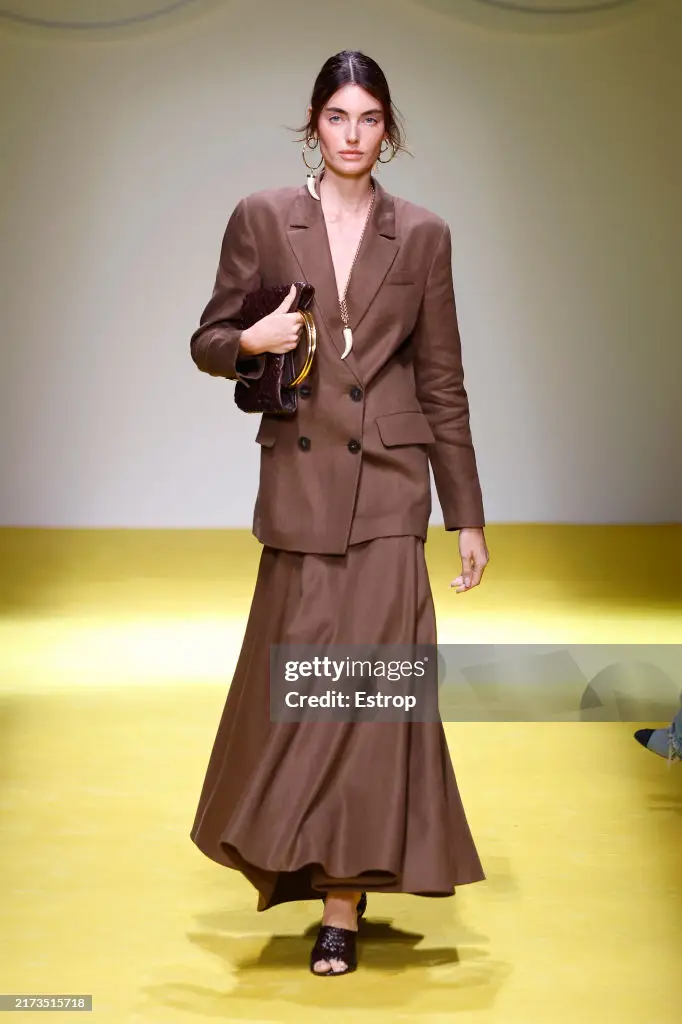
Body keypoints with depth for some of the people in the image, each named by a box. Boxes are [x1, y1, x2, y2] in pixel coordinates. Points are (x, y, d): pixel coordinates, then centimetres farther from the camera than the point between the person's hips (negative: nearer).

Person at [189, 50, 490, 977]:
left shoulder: (423, 236, 6)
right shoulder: (262, 219, 3)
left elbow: (443, 384, 8)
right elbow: (209, 342, 8)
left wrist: (469, 517, 7)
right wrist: (253, 340, -16)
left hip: (388, 488, 0)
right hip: (300, 484, 0)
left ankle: (343, 908, 4)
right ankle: (303, 858, 33)